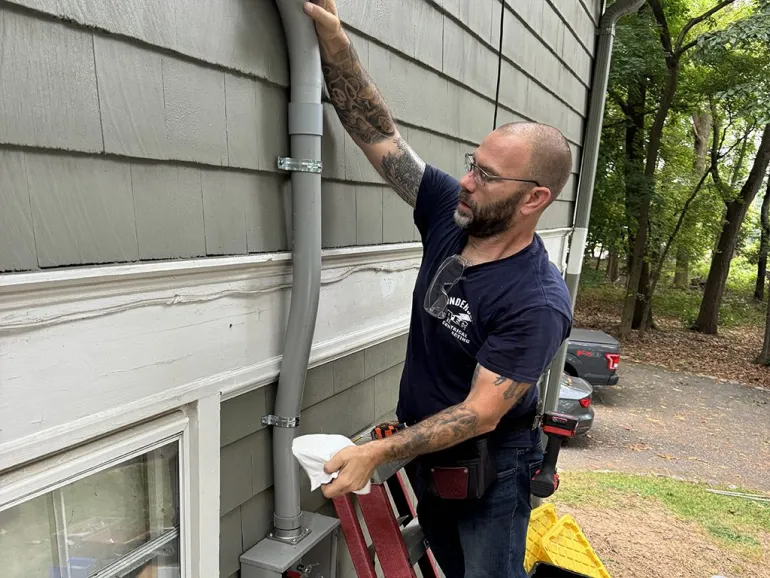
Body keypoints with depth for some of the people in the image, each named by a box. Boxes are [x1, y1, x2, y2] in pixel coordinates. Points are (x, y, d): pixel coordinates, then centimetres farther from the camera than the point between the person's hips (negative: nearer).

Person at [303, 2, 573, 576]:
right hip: (425, 454, 6)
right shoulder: (451, 214, -12)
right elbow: (380, 134, -14)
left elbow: (480, 415, -27)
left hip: (490, 470, -6)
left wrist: (377, 453, -29)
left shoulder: (538, 302, -29)